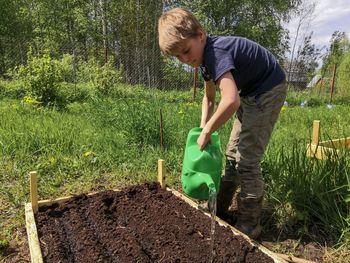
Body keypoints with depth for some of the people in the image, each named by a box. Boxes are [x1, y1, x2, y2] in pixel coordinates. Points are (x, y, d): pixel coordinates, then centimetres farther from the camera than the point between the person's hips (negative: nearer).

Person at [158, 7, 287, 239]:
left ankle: (249, 226, 4)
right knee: (233, 154, 11)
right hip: (250, 94, 9)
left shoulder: (216, 52, -29)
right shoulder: (206, 57, 1)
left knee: (247, 160, -10)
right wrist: (203, 129, 3)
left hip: (269, 90, -9)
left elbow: (231, 100, -41)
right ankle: (219, 207, 25)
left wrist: (207, 132, -28)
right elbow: (209, 98, 12)